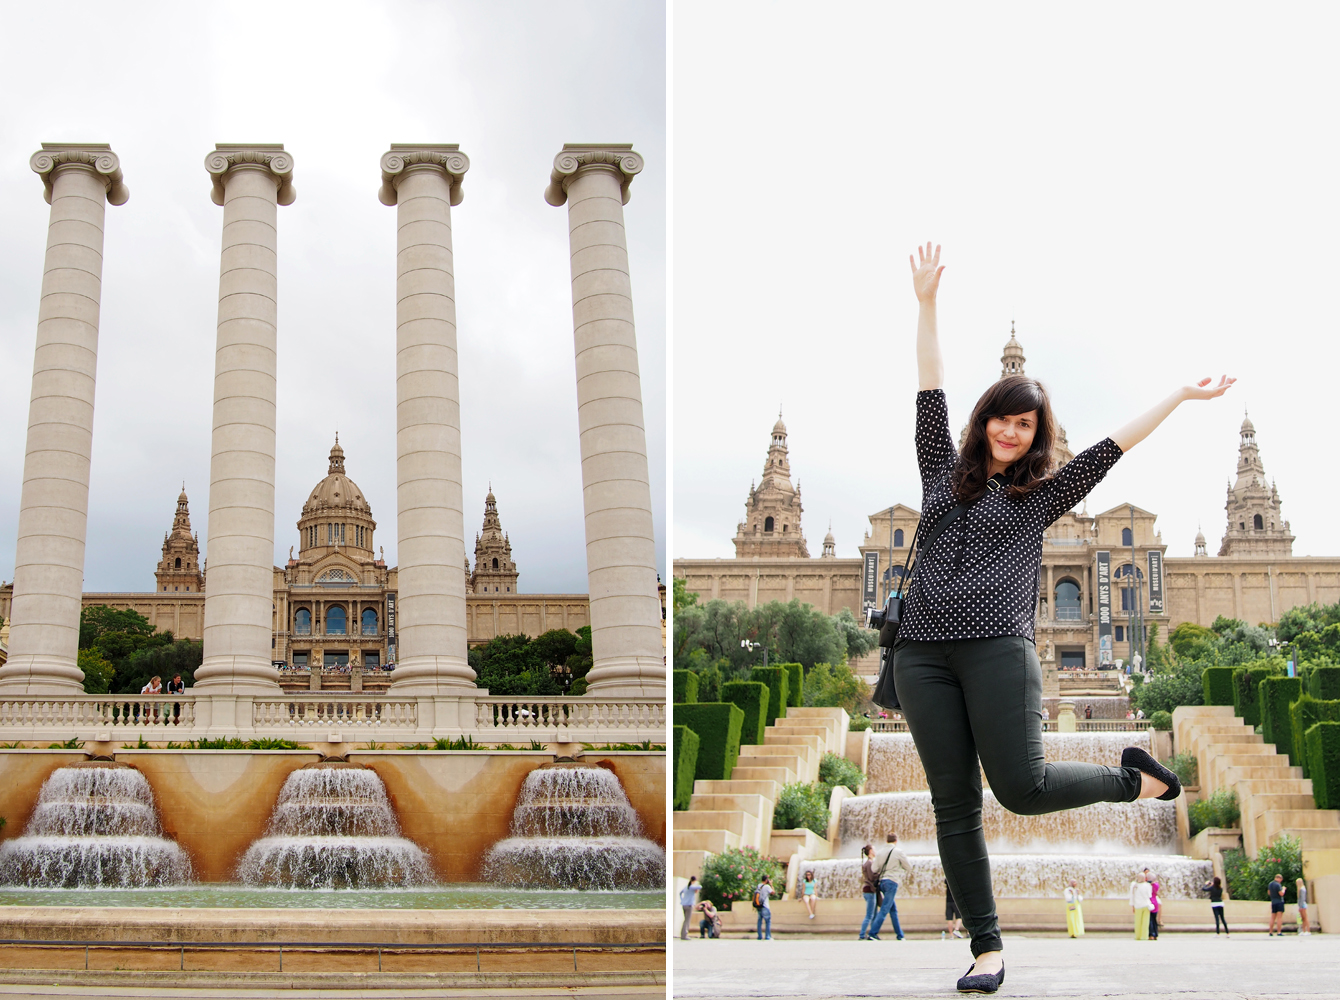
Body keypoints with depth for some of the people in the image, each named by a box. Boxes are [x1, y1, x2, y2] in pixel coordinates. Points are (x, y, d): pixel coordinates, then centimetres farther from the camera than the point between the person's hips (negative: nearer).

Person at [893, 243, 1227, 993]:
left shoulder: (1042, 496, 13)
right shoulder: (945, 474, 19)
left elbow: (1111, 449, 12)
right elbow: (932, 392, 19)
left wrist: (1179, 397, 11)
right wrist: (927, 302, 18)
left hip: (1000, 650, -2)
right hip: (923, 656, 3)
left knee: (1022, 786, -13)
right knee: (955, 805, 0)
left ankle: (1135, 778, 16)